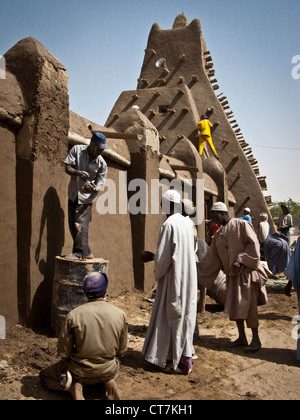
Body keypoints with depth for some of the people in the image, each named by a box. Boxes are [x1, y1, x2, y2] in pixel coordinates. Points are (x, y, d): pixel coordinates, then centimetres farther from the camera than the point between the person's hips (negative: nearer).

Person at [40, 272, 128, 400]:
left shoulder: (73, 315, -19)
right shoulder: (120, 314, -13)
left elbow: (63, 352, -10)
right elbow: (122, 350, -1)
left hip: (80, 372, -1)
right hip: (109, 371, 2)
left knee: (44, 376, 24)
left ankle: (72, 385, -4)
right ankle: (108, 381, 5)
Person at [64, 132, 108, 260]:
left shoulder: (101, 163, -6)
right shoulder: (76, 150, -1)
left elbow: (100, 182, -5)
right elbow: (67, 168, -5)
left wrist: (93, 188, -29)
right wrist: (78, 172, -27)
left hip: (87, 197, -3)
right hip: (73, 194, 4)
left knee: (81, 224, -14)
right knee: (72, 225, 6)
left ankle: (79, 252, -8)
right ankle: (86, 252, 17)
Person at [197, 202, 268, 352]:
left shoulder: (241, 225, -7)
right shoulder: (218, 235, 11)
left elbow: (253, 244, -12)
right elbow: (212, 258, 9)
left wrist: (240, 259, -19)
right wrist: (196, 269, 3)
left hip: (247, 271, -6)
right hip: (232, 273, 6)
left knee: (248, 305, -4)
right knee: (234, 306, 8)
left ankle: (256, 339, 11)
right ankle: (242, 337, 22)